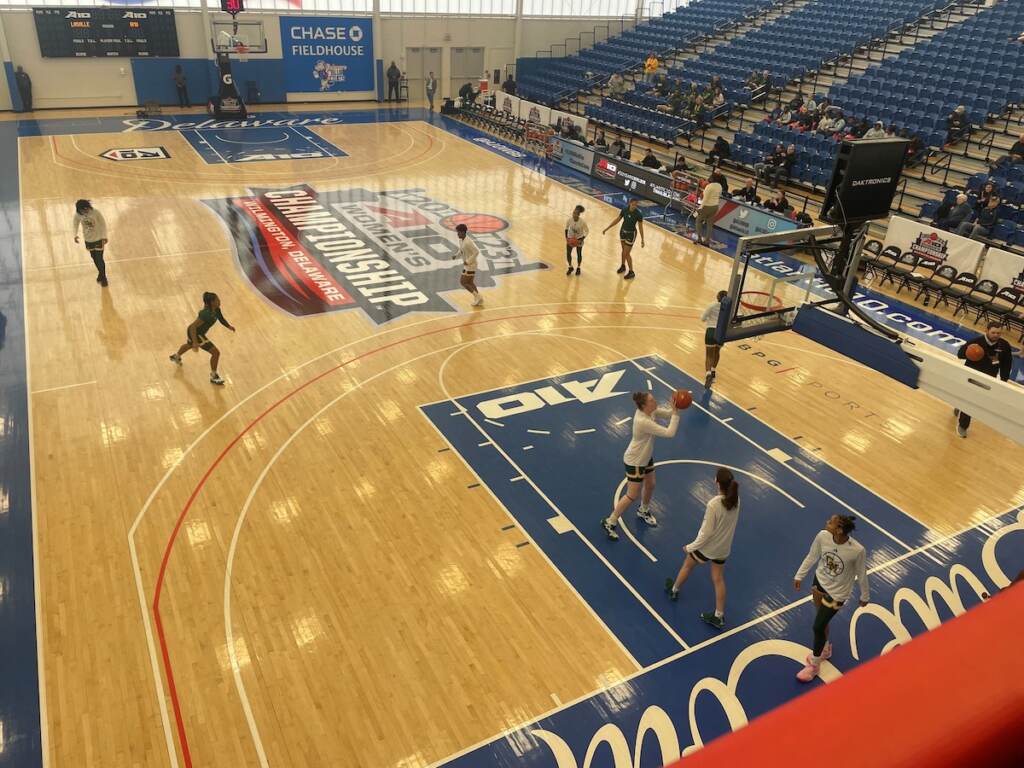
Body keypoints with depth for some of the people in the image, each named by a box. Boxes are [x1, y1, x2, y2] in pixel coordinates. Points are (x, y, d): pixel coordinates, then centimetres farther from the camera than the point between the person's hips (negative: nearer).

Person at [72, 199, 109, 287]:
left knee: (99, 259, -2)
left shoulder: (96, 213, -23)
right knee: (94, 258, 17)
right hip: (88, 239, 4)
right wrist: (75, 234, -2)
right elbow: (75, 222, 6)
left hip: (98, 238, -4)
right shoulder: (78, 214, -15)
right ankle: (100, 273, 39)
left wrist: (104, 237, -15)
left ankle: (103, 277, 15)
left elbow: (103, 224, -12)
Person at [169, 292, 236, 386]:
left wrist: (229, 326, -10)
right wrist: (195, 342, -38)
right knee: (216, 352, -11)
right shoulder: (207, 313, -37)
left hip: (193, 332, 10)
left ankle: (176, 357, 73)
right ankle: (213, 376, 5)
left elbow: (221, 319, 6)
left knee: (189, 345, 41)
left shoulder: (216, 309, -12)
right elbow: (193, 326, -36)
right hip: (196, 334, -10)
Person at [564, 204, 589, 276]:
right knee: (568, 253, -2)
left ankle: (578, 268, 32)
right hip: (570, 238, 2)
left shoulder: (582, 222, -29)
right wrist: (566, 237, -9)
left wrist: (581, 240, -23)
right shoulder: (569, 220, -22)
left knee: (579, 254, 10)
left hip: (579, 238, -2)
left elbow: (587, 231, -15)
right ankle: (570, 267, 21)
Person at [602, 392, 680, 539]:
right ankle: (610, 522, 14)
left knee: (650, 485, 24)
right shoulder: (643, 421, -37)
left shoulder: (648, 411, -12)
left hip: (646, 457, 9)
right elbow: (669, 433, -37)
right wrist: (675, 412, -35)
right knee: (632, 496, 0)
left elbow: (668, 413, -4)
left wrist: (676, 408, -25)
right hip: (635, 462, -9)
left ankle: (643, 511, 51)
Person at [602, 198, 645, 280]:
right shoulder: (624, 210, -12)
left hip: (631, 234, -5)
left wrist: (642, 240, -11)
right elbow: (617, 220, 0)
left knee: (627, 253, -1)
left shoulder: (638, 214, -23)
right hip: (623, 231, 5)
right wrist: (607, 228, 1)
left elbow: (640, 227, -14)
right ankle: (623, 266, 44)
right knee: (624, 250, 21)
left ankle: (631, 272, 14)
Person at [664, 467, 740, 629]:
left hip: (706, 547, -5)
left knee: (687, 566, 24)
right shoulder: (736, 500, -13)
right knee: (718, 579, 19)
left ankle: (674, 590, 48)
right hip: (723, 548, 5)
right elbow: (730, 522, 2)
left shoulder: (713, 504, -33)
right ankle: (719, 616, 29)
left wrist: (691, 547, -13)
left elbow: (707, 531, -24)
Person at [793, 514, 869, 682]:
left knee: (818, 627, 2)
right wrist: (799, 576, 7)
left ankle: (814, 665, 27)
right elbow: (812, 557, -3)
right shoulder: (822, 536, -23)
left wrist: (864, 596, 2)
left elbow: (862, 574, -13)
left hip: (837, 593, -4)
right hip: (820, 581, 4)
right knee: (822, 621, 23)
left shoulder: (857, 550, -33)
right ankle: (825, 649, 53)